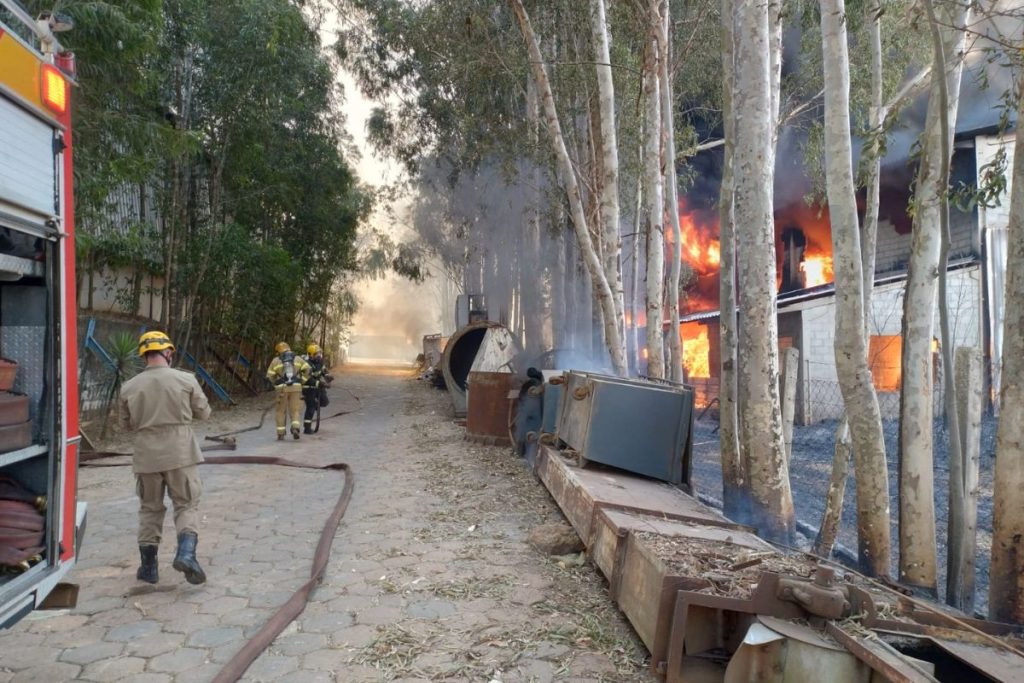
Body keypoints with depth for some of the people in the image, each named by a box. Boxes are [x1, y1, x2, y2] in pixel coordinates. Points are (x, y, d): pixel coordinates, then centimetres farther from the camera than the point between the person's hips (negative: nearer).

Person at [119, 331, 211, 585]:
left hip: (146, 456, 2)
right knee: (187, 505, 8)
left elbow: (126, 424, 10)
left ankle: (148, 566, 21)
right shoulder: (186, 380, -7)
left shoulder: (129, 387, 0)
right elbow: (203, 412, 2)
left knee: (150, 509, 16)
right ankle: (186, 552, -12)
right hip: (180, 453, -2)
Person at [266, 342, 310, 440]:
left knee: (281, 411, 11)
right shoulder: (297, 359, 9)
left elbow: (270, 376, 2)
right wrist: (302, 381, 5)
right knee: (294, 410, 7)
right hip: (296, 387, 1)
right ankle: (295, 428, -15)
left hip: (282, 388, -1)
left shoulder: (276, 360, 5)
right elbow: (307, 368, -2)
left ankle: (281, 433, 10)